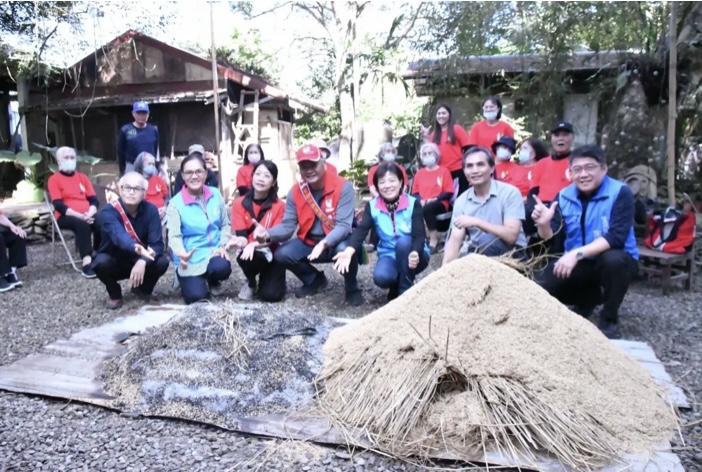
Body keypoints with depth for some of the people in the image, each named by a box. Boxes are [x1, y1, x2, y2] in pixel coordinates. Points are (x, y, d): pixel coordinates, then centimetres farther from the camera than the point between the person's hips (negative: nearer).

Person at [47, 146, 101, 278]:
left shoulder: (83, 177, 18)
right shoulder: (54, 179, 5)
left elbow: (94, 200, 11)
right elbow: (58, 205, -6)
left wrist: (90, 213, -11)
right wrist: (79, 215, -19)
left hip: (87, 216, 4)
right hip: (66, 216, -4)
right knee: (82, 224, -37)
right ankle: (87, 263, -43)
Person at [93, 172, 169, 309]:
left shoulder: (151, 210, -16)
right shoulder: (108, 212, -24)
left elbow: (157, 243, -22)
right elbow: (119, 236, -45)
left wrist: (143, 261, -42)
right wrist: (137, 248, -67)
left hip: (140, 261, 2)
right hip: (114, 261, -2)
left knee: (162, 262, -27)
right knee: (101, 262, -34)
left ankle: (142, 289, 8)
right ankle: (114, 294, 0)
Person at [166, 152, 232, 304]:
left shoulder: (216, 195, 2)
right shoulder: (175, 203, -8)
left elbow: (225, 224, 9)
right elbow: (174, 235, -18)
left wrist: (222, 246, -7)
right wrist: (181, 253, -39)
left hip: (214, 252, 2)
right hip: (191, 258, -2)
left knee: (222, 267, -32)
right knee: (196, 296, -17)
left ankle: (213, 282, 8)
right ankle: (185, 280, 22)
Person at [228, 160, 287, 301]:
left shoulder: (280, 206, -8)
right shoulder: (240, 203, -4)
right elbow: (241, 234, -10)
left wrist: (254, 244, -34)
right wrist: (241, 242, -36)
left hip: (272, 254, -1)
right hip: (250, 251, 1)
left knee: (271, 295, -20)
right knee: (243, 257, -36)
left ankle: (267, 278, 20)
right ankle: (251, 283, 2)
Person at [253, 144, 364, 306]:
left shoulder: (343, 187, -20)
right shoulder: (295, 191, -7)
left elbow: (343, 226, -27)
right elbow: (287, 226, -9)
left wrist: (324, 243, -45)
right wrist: (268, 234, -32)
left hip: (337, 241, -4)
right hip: (309, 242, 5)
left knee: (345, 249, -38)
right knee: (281, 254, -18)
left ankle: (352, 289, -4)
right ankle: (315, 280, 13)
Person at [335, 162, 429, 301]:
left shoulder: (413, 204, -12)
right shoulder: (372, 206, -6)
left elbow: (419, 235, -20)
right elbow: (361, 230, -18)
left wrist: (415, 253, -43)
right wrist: (349, 251, -38)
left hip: (413, 255, -1)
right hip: (389, 255, 1)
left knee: (403, 241, -35)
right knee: (381, 277, -32)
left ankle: (405, 291, -16)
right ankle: (397, 284, 7)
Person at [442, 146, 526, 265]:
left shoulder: (509, 192, -12)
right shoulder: (461, 201, 0)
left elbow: (511, 236, -22)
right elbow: (455, 240, -6)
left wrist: (477, 222, -27)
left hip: (510, 252, -2)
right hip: (477, 252, 3)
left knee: (486, 241, -32)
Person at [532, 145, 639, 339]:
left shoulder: (620, 192, -14)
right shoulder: (564, 196, -2)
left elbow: (616, 237, -26)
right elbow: (553, 243, -5)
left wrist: (577, 253, -36)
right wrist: (544, 225, -28)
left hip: (614, 261, -4)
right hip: (577, 264, 4)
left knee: (613, 259, -37)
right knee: (540, 285, -16)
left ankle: (609, 321, -10)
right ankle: (589, 299, 16)